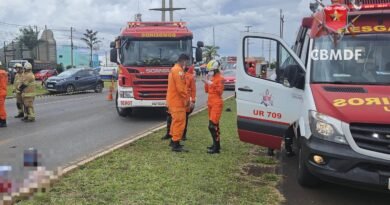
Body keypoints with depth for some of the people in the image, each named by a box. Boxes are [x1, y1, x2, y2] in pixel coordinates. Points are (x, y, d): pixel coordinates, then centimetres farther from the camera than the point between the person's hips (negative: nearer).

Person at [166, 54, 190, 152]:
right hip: (177, 101, -11)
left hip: (173, 100, 11)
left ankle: (173, 140, 30)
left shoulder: (173, 69, 17)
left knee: (176, 121, 20)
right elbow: (180, 88, -22)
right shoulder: (178, 70, -16)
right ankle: (176, 145, -5)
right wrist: (186, 99, -13)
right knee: (179, 122, -7)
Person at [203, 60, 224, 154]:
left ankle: (216, 148, -15)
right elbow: (206, 90, 15)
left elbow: (220, 91, -16)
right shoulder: (211, 78, 15)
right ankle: (216, 144, 23)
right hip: (211, 103, 9)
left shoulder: (220, 78, -10)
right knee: (214, 125, 14)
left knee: (212, 126, -15)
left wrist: (212, 84, -23)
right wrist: (207, 82, 2)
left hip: (216, 104, -9)